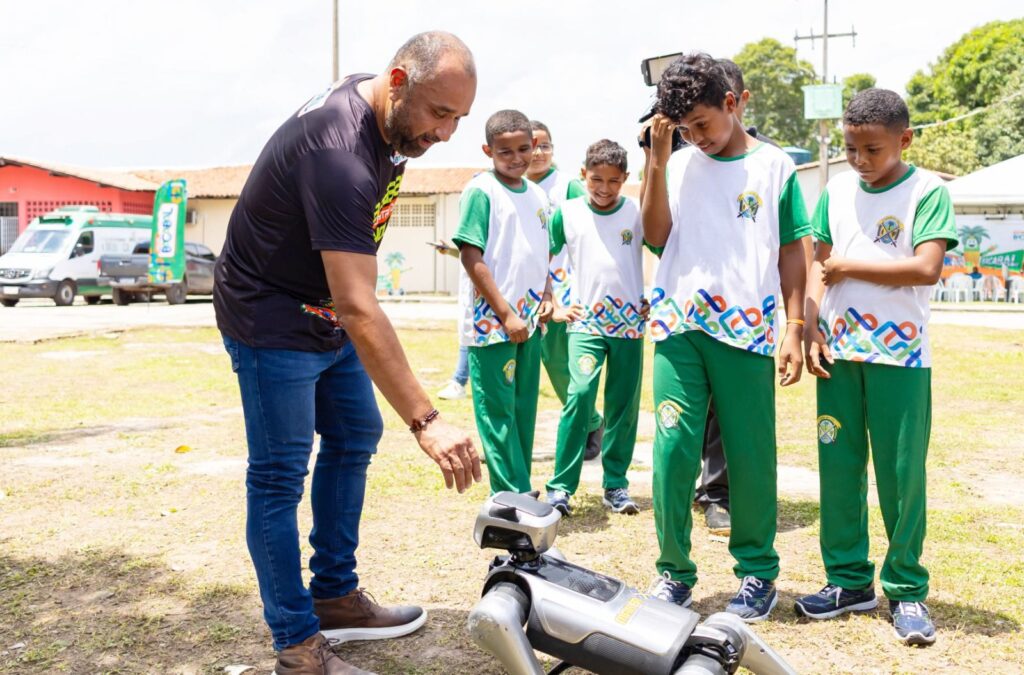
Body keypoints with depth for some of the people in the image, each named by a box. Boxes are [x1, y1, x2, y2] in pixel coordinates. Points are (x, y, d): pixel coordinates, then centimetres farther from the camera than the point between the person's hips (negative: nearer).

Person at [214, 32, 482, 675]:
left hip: (325, 308, 10)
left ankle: (335, 597, 26)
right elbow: (358, 310, -40)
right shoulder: (340, 155, -34)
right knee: (280, 475, -5)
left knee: (355, 437, 14)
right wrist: (426, 422, -43)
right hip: (273, 319, -10)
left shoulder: (379, 107, -4)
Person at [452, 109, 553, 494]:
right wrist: (506, 315, -16)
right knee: (498, 416, -1)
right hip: (491, 323, -7)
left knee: (523, 412, 13)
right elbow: (471, 258, -14)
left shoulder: (537, 194, 11)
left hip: (530, 322, 7)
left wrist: (547, 296, 4)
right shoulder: (481, 192, -10)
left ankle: (519, 497, 24)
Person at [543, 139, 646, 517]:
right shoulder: (567, 213, 2)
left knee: (624, 405, 5)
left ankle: (615, 485, 18)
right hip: (586, 322, -1)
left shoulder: (637, 213, 2)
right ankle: (561, 486, -9)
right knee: (579, 395, -16)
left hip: (630, 323, 1)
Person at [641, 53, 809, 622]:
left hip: (747, 331, -1)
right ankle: (675, 571, 10)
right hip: (680, 325, 2)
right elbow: (657, 235, 1)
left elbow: (793, 253, 6)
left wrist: (793, 330, 0)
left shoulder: (775, 166, 7)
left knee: (751, 455, 3)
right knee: (673, 447, -4)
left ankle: (758, 571, 20)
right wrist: (658, 160, -4)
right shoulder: (679, 164, 11)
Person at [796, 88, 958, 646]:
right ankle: (848, 579, 18)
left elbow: (926, 268, -15)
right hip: (838, 349, 4)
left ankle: (906, 589, 14)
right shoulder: (837, 191, 9)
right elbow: (819, 265, 9)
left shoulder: (927, 191, -3)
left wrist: (847, 266, -7)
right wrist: (809, 326, -4)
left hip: (899, 353, -4)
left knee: (901, 471, 0)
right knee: (838, 465, 5)